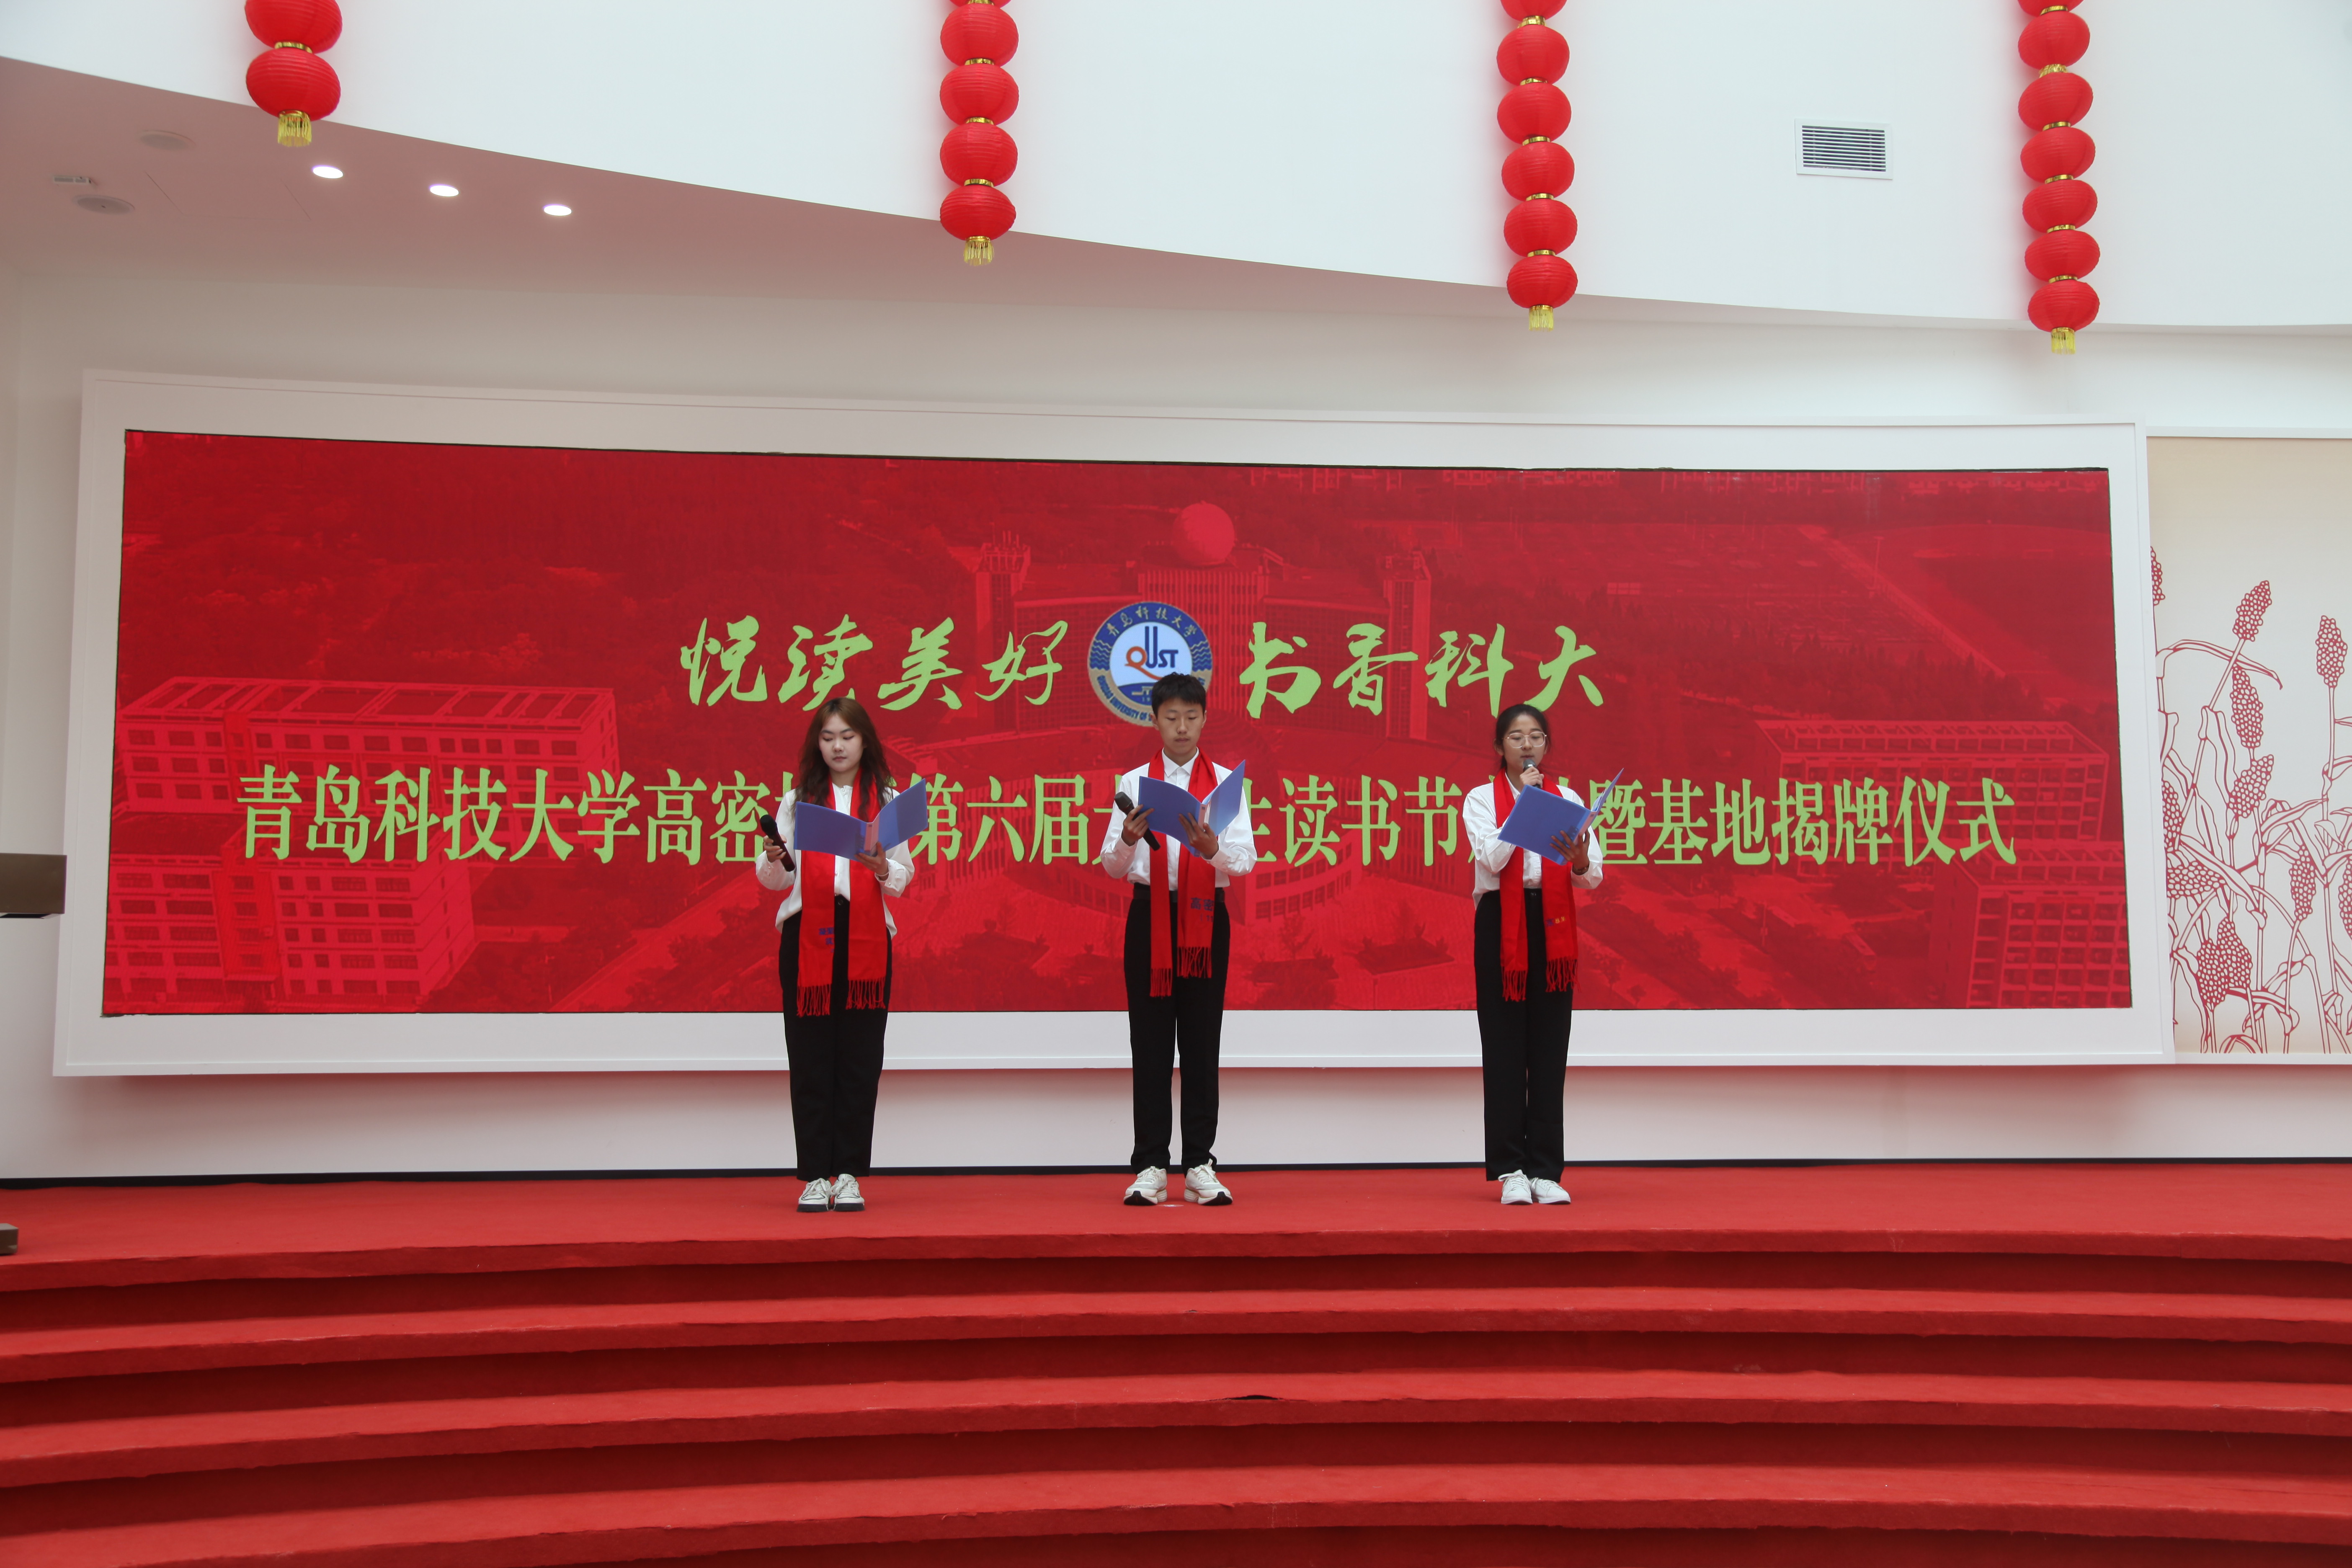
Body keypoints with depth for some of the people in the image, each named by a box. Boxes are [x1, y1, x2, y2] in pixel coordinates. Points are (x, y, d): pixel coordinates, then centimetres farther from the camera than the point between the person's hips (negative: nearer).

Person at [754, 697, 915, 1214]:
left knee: (860, 1058, 1)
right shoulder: (797, 800, 11)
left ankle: (848, 1175, 9)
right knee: (810, 1059, 0)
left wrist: (883, 869, -16)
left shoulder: (887, 800, 9)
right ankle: (814, 1177, 6)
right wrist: (774, 860, -12)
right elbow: (773, 880, 9)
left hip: (865, 937, 0)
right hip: (806, 935, 0)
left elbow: (904, 876, 5)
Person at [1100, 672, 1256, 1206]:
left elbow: (1245, 860, -5)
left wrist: (1211, 847, -26)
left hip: (1205, 918, 0)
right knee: (1150, 1044, 2)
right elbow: (1111, 865, -1)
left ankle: (1200, 1166, 9)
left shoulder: (1225, 783, 6)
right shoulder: (1134, 782, 6)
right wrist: (1128, 839, -22)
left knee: (1201, 1042, 3)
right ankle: (1150, 1167, 8)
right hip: (1150, 916, 0)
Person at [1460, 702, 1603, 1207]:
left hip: (1552, 924, 2)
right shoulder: (1481, 800, 4)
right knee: (1505, 1047, -1)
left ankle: (1546, 1169, 7)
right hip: (1501, 923, -2)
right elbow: (1492, 858, -15)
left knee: (1550, 1046, 2)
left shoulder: (1568, 799, 10)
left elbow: (1592, 878, 0)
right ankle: (1510, 1169, 5)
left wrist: (1579, 860, -22)